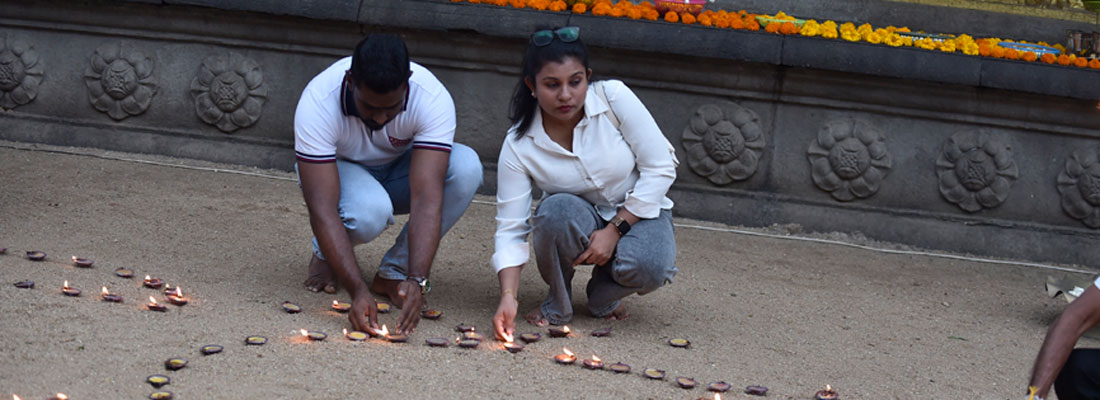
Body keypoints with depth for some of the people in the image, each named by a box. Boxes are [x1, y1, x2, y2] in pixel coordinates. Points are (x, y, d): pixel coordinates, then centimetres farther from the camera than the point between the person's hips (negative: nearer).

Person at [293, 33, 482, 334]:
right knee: (369, 212, -38)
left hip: (400, 169, 2)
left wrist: (417, 281, -49)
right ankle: (325, 253, -1)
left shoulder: (433, 99, -32)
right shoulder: (317, 103, -34)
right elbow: (322, 210, -38)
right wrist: (358, 291, -47)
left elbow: (427, 198, -37)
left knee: (466, 167, -30)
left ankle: (395, 271, -12)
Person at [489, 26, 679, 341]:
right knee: (557, 209, -35)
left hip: (639, 211, 0)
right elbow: (510, 229, -17)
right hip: (579, 221, 0)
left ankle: (603, 295, 4)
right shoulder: (518, 147, -18)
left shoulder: (615, 98, -20)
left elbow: (660, 169, -16)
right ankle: (558, 300, -7)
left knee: (647, 268, -33)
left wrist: (615, 230, -22)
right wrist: (508, 295, -32)